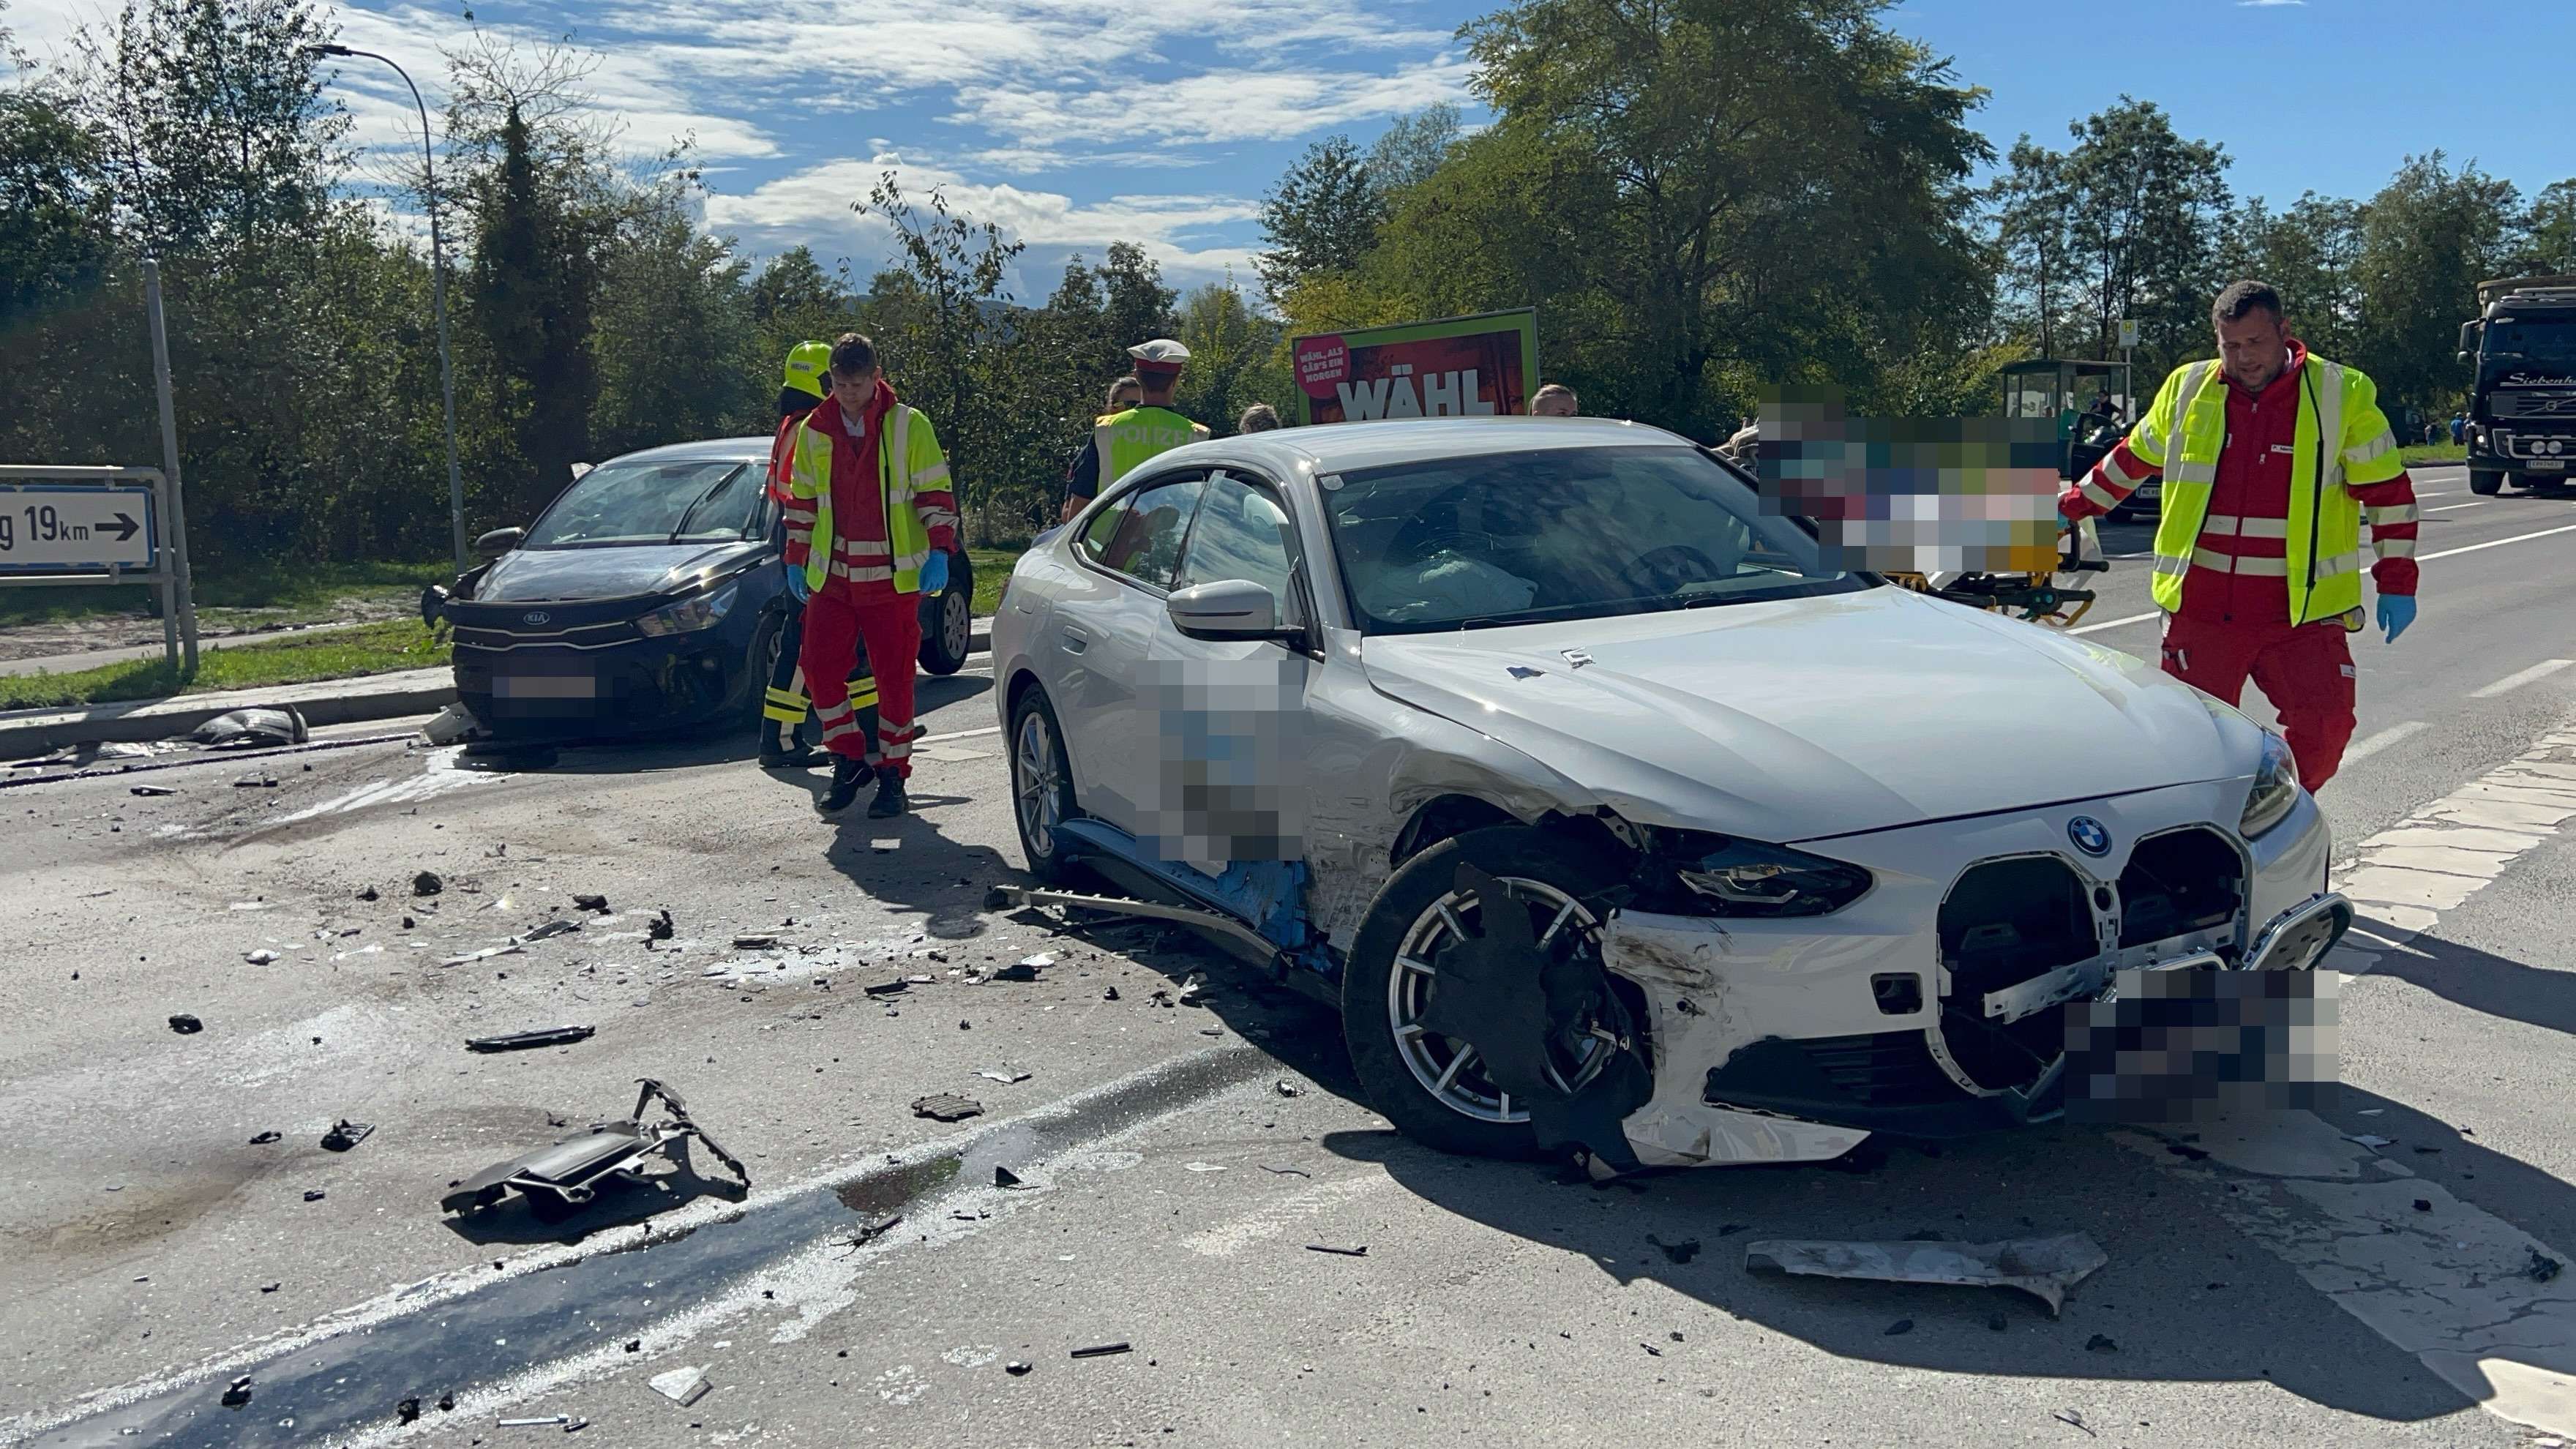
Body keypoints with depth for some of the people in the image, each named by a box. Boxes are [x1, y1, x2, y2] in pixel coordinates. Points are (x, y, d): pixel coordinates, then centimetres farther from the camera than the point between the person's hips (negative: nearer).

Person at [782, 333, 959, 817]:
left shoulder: (908, 425, -2)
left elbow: (936, 495, -1)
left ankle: (892, 775, 12)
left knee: (895, 677, 1)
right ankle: (849, 760, 18)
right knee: (819, 667, 0)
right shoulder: (813, 431, 8)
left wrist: (939, 550, -12)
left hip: (894, 577, -3)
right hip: (832, 577, 4)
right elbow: (803, 501, 18)